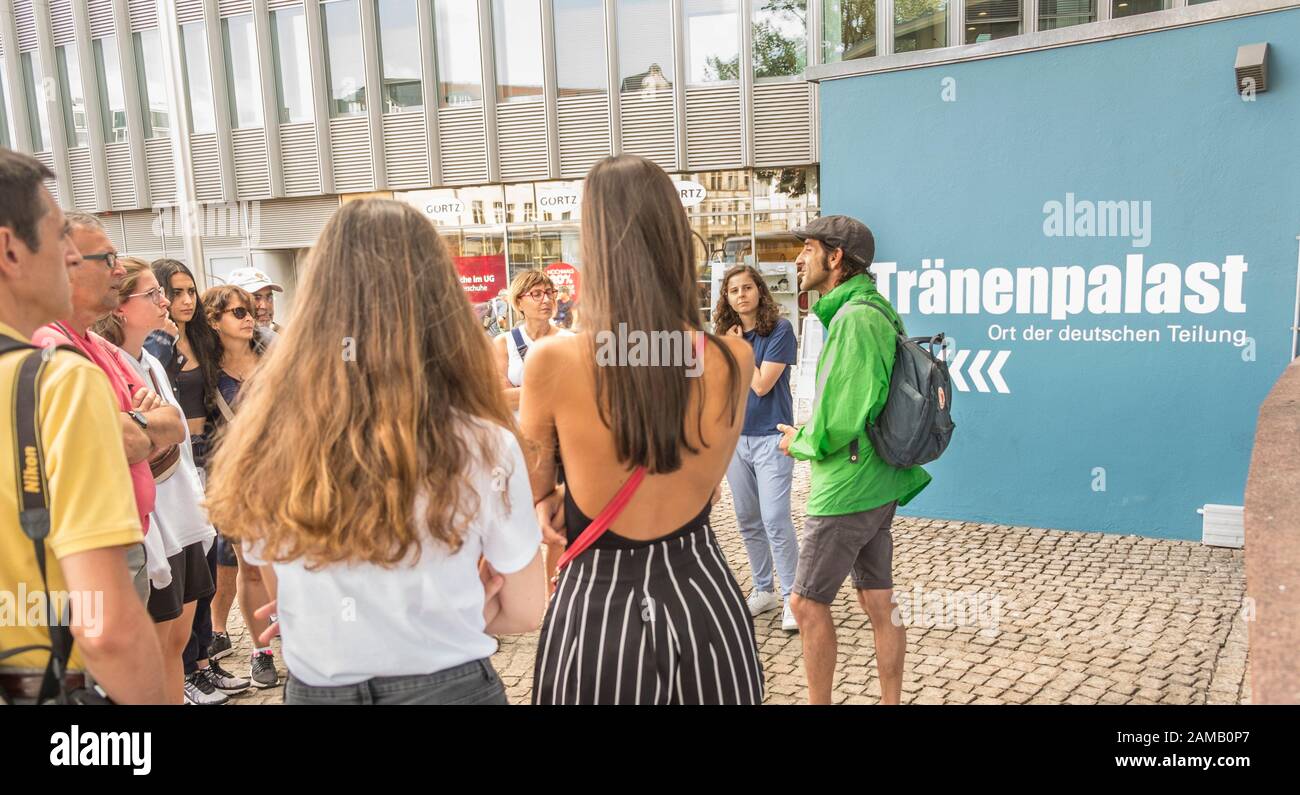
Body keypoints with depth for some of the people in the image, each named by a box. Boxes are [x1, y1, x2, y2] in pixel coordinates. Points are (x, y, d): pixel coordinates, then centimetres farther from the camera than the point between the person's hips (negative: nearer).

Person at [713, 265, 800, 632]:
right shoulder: (726, 334, 7)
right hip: (734, 437, 6)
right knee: (748, 521, 12)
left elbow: (761, 384, -15)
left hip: (770, 437, -6)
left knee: (775, 521, -9)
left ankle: (792, 597, 4)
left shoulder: (779, 329, -9)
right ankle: (763, 591, 26)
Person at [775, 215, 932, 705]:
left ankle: (819, 702, 18)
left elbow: (838, 424, -24)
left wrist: (799, 442, -5)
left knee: (807, 604, 4)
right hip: (876, 485, 9)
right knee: (879, 604, 16)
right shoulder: (874, 310, 10)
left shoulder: (854, 319, -21)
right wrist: (812, 437, 13)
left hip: (847, 491, -9)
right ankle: (891, 699, 27)